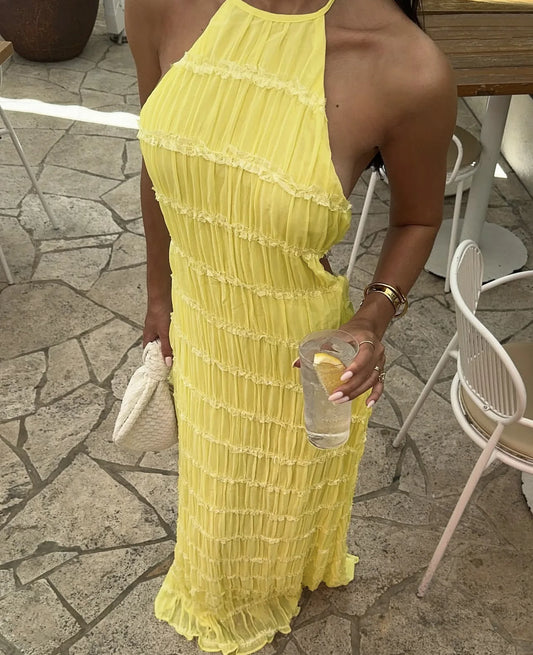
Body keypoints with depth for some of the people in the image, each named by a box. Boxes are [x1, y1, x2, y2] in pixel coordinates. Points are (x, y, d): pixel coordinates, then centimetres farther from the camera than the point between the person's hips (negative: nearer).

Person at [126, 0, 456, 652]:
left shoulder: (408, 67, -28)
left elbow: (417, 219, -7)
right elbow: (159, 163, -1)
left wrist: (375, 317, -24)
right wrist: (159, 294, 10)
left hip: (302, 352, -4)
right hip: (198, 325, 4)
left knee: (286, 487, 29)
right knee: (215, 474, 33)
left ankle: (274, 586, 68)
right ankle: (227, 597, 71)